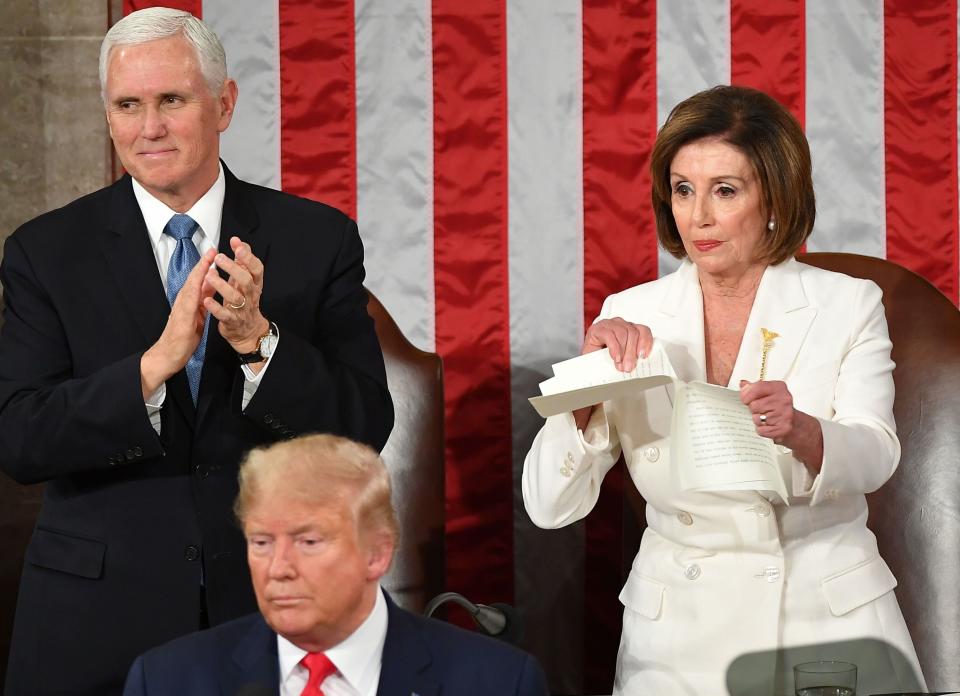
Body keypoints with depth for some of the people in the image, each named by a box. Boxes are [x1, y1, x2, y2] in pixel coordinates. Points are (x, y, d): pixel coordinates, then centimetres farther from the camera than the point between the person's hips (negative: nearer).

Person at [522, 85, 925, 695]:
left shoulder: (848, 307, -2)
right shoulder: (632, 318, 0)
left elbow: (874, 457, -18)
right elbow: (549, 506, -5)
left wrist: (798, 431, -40)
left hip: (829, 624, -1)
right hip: (679, 639, 1)